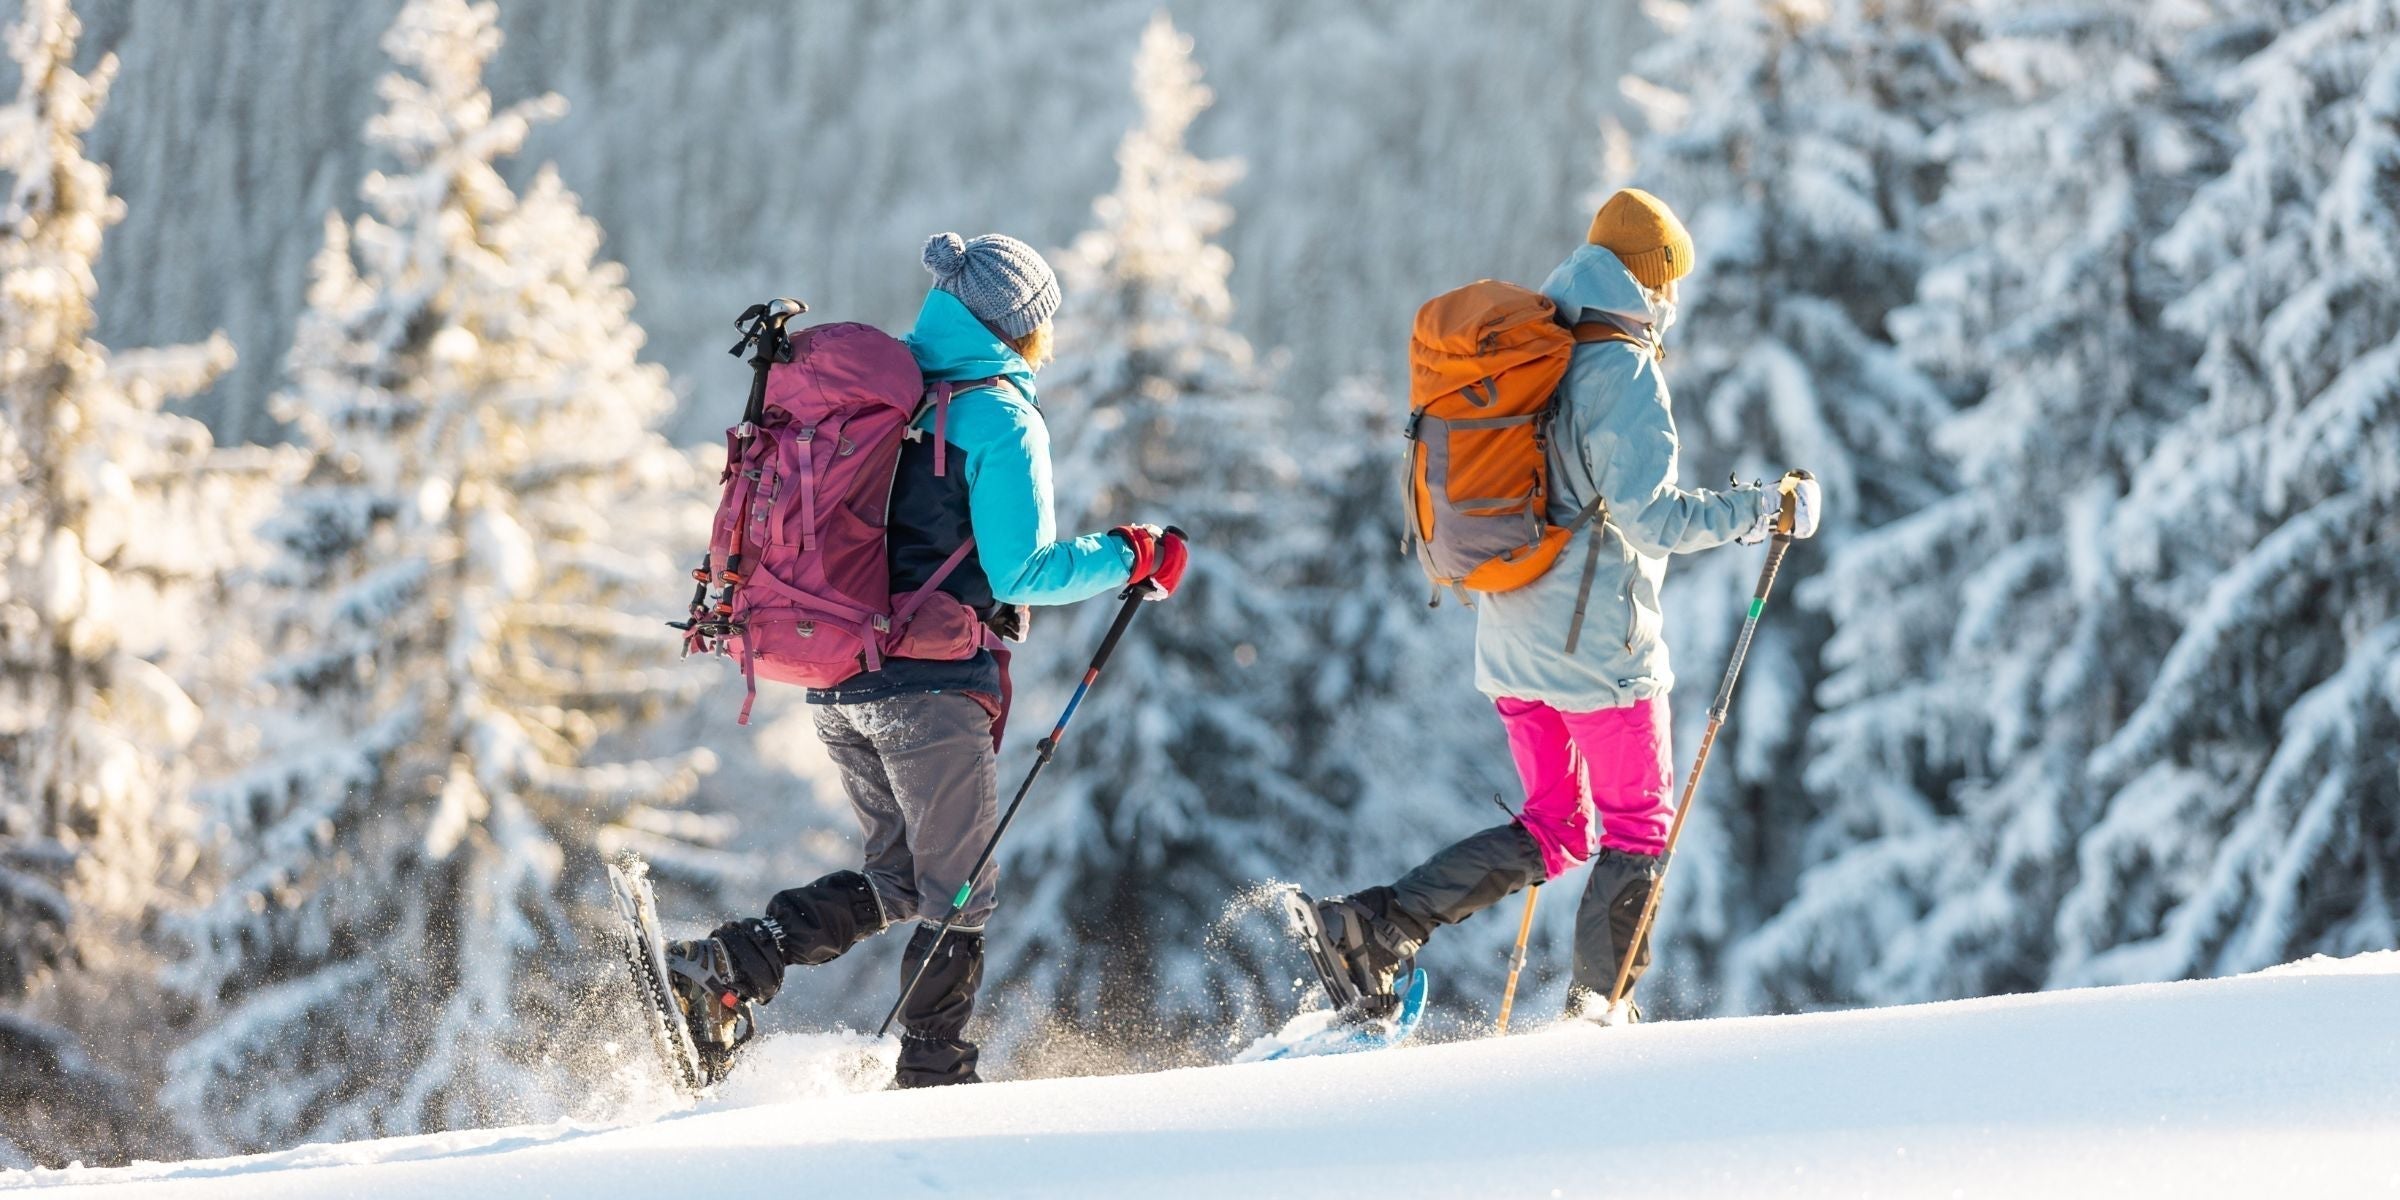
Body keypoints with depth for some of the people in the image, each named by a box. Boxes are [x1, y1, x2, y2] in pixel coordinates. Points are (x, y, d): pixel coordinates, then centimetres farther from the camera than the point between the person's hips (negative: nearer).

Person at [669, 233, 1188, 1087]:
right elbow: (1020, 572, -14)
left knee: (898, 878, 17)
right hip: (934, 685, -7)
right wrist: (1129, 558, -3)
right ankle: (931, 1074, 9)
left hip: (837, 683, 7)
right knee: (959, 891, 7)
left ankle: (730, 960, 1)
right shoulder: (999, 416, -10)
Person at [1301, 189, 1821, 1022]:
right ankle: (1597, 1010, 9)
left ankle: (1379, 924, 1)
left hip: (1509, 638, 8)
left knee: (1555, 832, 15)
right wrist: (1764, 510, -13)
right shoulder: (1625, 372, -15)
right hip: (1597, 637, -8)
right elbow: (1649, 515, -21)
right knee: (1637, 826, 9)